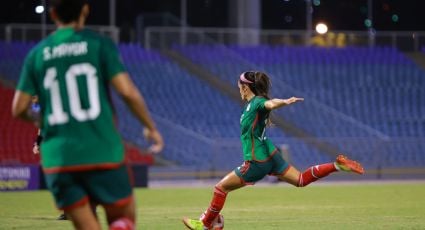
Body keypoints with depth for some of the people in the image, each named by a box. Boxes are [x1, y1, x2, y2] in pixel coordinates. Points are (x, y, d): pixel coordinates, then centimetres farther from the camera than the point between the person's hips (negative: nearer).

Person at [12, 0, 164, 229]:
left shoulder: (37, 54, 8)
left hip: (57, 159, 3)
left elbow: (18, 109, 6)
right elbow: (128, 92, -9)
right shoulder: (99, 44, -1)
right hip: (102, 154, -3)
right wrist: (151, 128, 7)